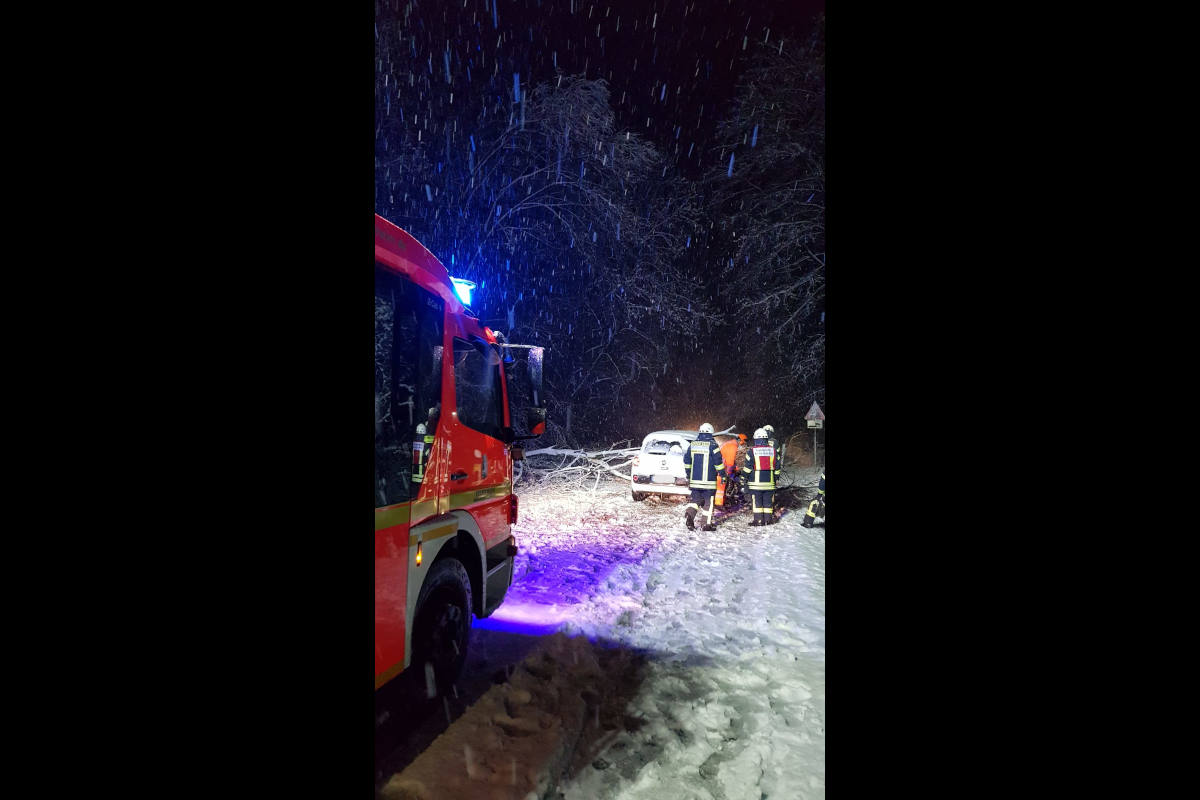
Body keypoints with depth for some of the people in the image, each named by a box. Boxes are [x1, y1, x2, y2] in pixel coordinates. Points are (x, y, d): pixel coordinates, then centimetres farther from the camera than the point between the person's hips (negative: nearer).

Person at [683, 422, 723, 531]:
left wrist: (688, 476, 23)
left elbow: (686, 461, 13)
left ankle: (689, 514, -10)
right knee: (708, 501, 4)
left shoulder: (693, 444, 8)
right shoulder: (712, 445, -7)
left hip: (695, 480, 4)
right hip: (708, 480, -4)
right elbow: (718, 462, -9)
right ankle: (708, 524, 6)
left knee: (696, 499, 14)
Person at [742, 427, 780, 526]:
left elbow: (747, 467, -6)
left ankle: (758, 521, 1)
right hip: (769, 481, 4)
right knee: (768, 502, 11)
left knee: (757, 502, 1)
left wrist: (744, 478, 6)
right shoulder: (773, 450, 4)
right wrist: (776, 478, 22)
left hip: (756, 482, -4)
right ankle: (768, 519, 16)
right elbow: (777, 467, 11)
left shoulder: (752, 451, -7)